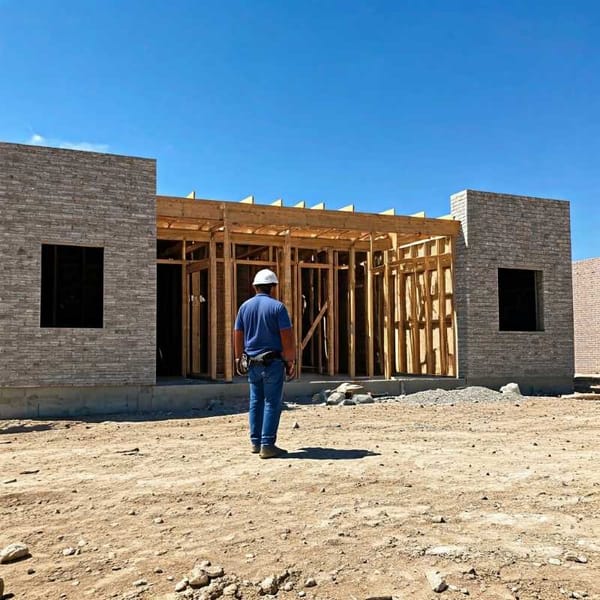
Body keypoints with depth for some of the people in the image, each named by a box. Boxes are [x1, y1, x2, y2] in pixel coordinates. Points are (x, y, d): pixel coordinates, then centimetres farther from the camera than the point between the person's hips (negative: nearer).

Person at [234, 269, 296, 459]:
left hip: (252, 362, 5)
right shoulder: (277, 307, -8)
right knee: (272, 403, -2)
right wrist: (291, 361, -3)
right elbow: (287, 337, -11)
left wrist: (239, 360, 19)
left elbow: (238, 336, 10)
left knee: (256, 402, 13)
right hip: (273, 362, -5)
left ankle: (256, 442, 17)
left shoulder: (245, 307, 7)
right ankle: (267, 445, -3)